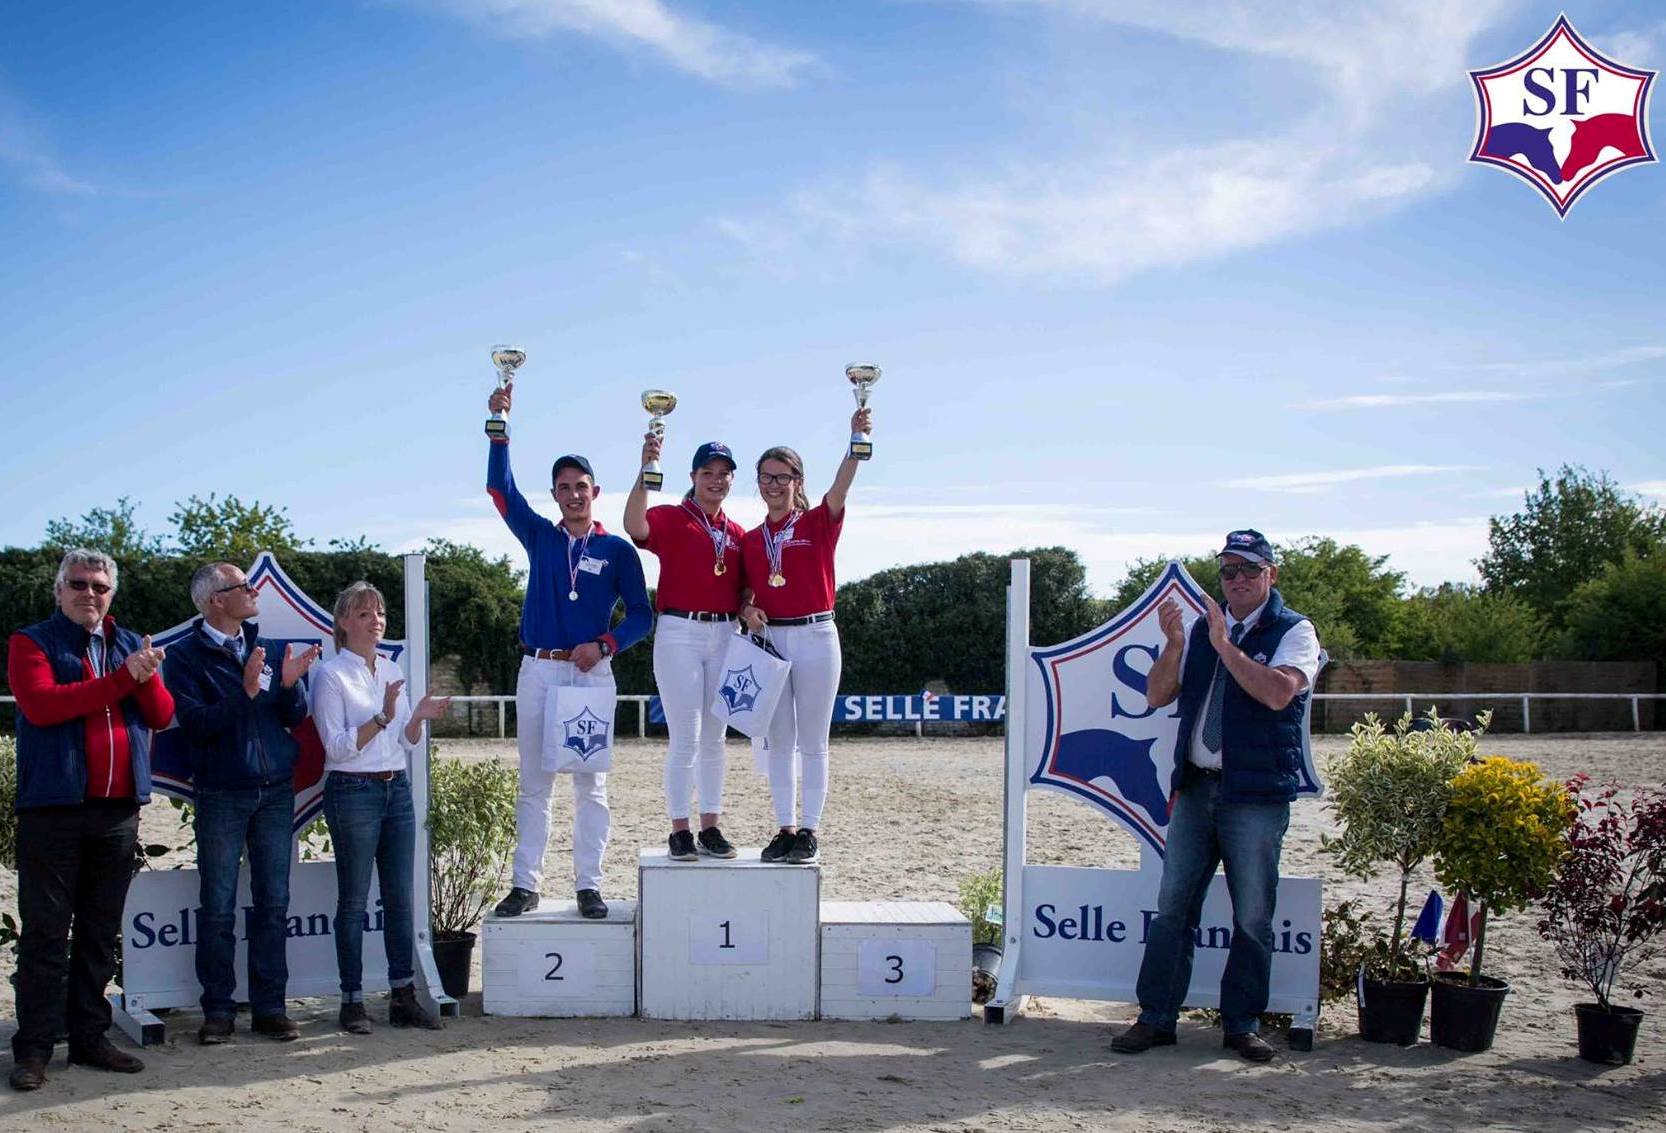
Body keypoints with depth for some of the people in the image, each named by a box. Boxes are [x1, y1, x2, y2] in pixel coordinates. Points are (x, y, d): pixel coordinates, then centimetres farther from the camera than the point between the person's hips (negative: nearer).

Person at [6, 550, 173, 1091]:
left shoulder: (131, 644, 15)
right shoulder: (32, 642, 2)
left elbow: (162, 715, 6)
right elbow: (40, 704, -16)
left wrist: (147, 676, -14)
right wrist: (121, 678, -17)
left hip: (118, 811, 4)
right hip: (53, 809, -4)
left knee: (100, 933, 10)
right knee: (45, 932, -2)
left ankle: (88, 1037, 17)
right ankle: (33, 1047, 3)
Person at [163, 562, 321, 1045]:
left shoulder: (266, 649, 11)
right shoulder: (186, 655, -2)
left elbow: (296, 717, 7)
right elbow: (197, 724, -14)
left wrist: (289, 685, -13)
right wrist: (245, 693, -24)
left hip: (276, 792, 4)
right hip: (221, 795, -4)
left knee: (273, 903, 5)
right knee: (219, 908, 0)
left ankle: (269, 1006, 11)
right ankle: (218, 1009, 9)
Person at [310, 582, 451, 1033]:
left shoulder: (391, 671, 13)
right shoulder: (331, 675, -5)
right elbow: (337, 746, -12)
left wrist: (419, 717, -6)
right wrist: (382, 717, -21)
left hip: (397, 789, 6)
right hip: (353, 792, -6)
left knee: (400, 897, 5)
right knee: (353, 901, 0)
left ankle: (403, 996, 10)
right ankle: (352, 1000, 7)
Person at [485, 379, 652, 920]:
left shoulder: (617, 550, 4)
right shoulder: (540, 537, 10)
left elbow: (641, 613, 2)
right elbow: (499, 487, 2)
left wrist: (604, 645, -14)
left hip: (592, 673, -2)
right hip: (538, 671, 2)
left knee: (591, 785, 1)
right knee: (533, 784, 4)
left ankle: (589, 885, 6)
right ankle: (524, 885, 8)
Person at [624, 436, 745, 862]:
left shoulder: (737, 533, 14)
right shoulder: (671, 518, -2)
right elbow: (634, 526, -24)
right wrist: (647, 471, -34)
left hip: (724, 635, 5)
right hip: (679, 632, -5)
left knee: (714, 737, 10)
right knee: (685, 738, -5)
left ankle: (711, 827, 17)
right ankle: (680, 830, 3)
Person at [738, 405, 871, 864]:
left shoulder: (818, 523, -2)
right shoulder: (750, 539, 10)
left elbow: (841, 486, -20)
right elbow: (747, 591, 16)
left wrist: (857, 438, -34)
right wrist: (747, 610, -8)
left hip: (815, 637, -4)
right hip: (769, 639, 4)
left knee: (812, 742, 2)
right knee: (778, 741, 8)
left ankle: (809, 831, 8)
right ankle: (785, 828, 15)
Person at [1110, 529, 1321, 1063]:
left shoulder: (1293, 631, -1)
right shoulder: (1202, 629, 14)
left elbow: (1278, 692, -20)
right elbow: (1157, 695, 8)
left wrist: (1224, 645, -18)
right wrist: (1174, 645, -8)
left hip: (1257, 794, -4)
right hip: (1195, 787, 4)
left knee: (1253, 918, 3)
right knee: (1172, 906, 6)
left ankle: (1242, 1024, 15)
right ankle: (1156, 1018, 13)